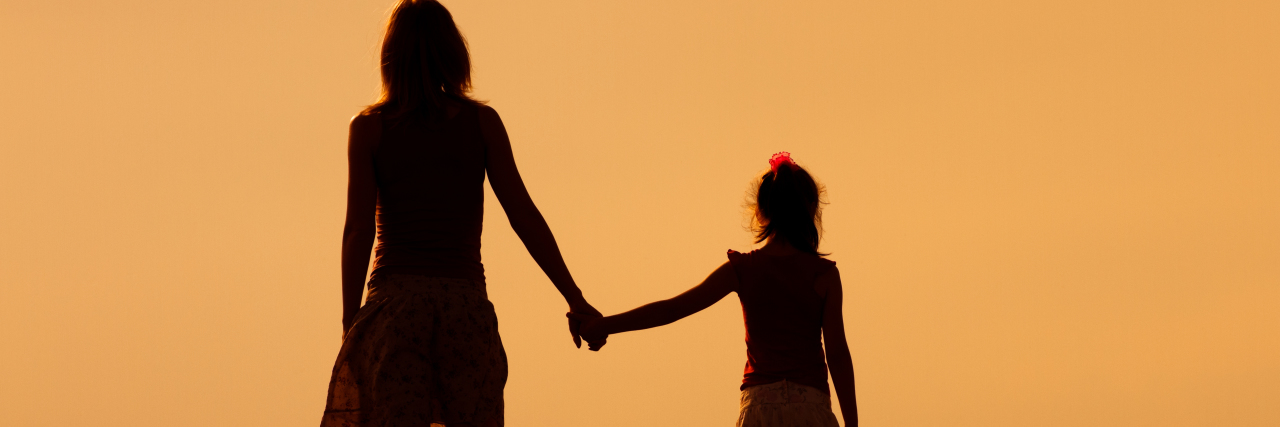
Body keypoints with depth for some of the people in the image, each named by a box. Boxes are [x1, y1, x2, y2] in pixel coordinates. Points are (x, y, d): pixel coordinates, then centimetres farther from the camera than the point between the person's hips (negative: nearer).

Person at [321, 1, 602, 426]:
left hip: (395, 300, -1)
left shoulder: (368, 126, 5)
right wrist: (574, 299, 6)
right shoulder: (482, 121, 8)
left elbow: (358, 229, -2)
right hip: (466, 302, 1)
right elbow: (523, 215, 3)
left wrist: (350, 324, 1)